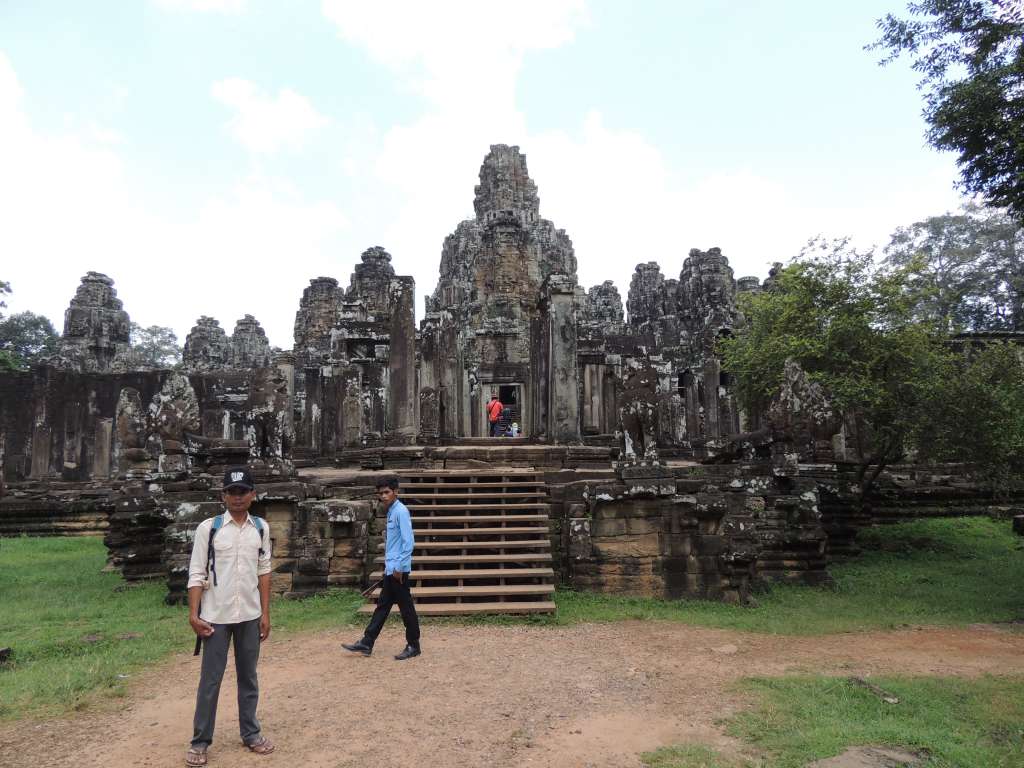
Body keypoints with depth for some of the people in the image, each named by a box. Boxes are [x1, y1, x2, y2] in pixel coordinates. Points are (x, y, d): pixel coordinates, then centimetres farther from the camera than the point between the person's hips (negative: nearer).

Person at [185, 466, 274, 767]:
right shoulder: (208, 528, -7)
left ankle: (251, 733, 28)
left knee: (248, 677, 14)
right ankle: (200, 741, 21)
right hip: (216, 616, -3)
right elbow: (196, 574, -7)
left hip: (249, 616, 3)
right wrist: (194, 615, -13)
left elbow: (263, 572, 5)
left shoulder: (261, 528, 2)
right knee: (210, 679, 6)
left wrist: (265, 613, 3)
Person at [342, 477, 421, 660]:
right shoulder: (391, 512, 13)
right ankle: (366, 643, 19)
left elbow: (409, 542, -20)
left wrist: (399, 567, -19)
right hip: (390, 569, 9)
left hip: (398, 569, -9)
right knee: (382, 606, 13)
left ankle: (413, 646, 12)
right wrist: (390, 565, 20)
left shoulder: (401, 511, -15)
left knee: (406, 607, 1)